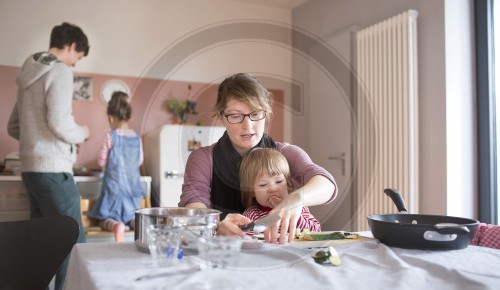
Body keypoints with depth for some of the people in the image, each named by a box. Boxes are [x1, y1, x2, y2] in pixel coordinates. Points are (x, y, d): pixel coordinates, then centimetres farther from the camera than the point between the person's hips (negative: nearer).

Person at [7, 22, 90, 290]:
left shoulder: (30, 74, 18)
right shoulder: (60, 71, -8)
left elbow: (13, 127, 22)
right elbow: (60, 123, -18)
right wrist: (80, 134, 0)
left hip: (31, 167, 9)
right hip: (52, 169, -9)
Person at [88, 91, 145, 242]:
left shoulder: (111, 136, -9)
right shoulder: (136, 137, 3)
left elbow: (102, 161, -2)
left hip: (114, 185, -4)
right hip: (133, 186, 4)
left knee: (105, 219, 6)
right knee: (131, 216, 19)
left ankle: (116, 226, -29)